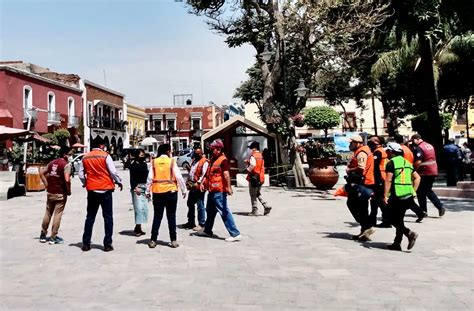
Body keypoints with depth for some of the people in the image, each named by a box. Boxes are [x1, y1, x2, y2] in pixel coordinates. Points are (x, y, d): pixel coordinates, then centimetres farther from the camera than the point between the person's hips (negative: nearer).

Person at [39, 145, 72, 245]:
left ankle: (43, 235, 24)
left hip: (50, 192, 6)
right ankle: (53, 237, 6)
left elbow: (42, 173, 13)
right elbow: (67, 180, -23)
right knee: (57, 215, 2)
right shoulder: (66, 164, -13)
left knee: (48, 214, 16)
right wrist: (68, 191, -11)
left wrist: (47, 185, 13)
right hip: (60, 194, -6)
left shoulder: (52, 163, 10)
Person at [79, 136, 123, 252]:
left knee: (90, 217, 12)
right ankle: (107, 244, 3)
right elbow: (113, 172, -11)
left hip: (92, 190, 4)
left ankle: (86, 244, 14)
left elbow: (81, 174, 7)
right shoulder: (105, 156, -8)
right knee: (108, 217, 4)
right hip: (105, 190, -4)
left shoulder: (85, 157, 5)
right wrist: (119, 182, 5)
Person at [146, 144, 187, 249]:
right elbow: (179, 177, -6)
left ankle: (153, 240, 8)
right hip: (170, 191, -2)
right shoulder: (172, 162, -5)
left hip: (157, 192, 2)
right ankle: (173, 240, 6)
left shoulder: (154, 162, 2)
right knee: (171, 216, 5)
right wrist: (184, 190, 3)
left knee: (157, 216, 9)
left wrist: (148, 191, 7)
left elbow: (150, 178, -1)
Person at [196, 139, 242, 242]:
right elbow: (208, 173, 24)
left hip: (219, 191, -10)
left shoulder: (223, 160, -14)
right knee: (210, 211, 22)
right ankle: (207, 231, 39)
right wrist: (203, 183, 14)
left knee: (224, 212, -10)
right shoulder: (213, 159, 15)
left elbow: (226, 174, -24)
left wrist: (228, 187, -32)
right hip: (212, 190, 10)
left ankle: (235, 234, -7)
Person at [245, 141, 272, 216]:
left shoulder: (253, 156, -14)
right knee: (258, 194, 18)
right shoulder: (261, 156, 12)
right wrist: (248, 161, 12)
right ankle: (266, 206, 5)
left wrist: (248, 169, -9)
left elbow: (252, 165, -29)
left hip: (254, 177, -8)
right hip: (261, 177, 8)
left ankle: (255, 211, 5)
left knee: (253, 195, 2)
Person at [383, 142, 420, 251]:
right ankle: (397, 243, 16)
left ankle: (410, 233, -18)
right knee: (399, 219, 14)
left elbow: (388, 180, -14)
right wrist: (413, 191, 17)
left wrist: (385, 196, -14)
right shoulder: (406, 162, 17)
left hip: (396, 196, -8)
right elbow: (417, 178, 17)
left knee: (394, 220, 0)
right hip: (409, 196, 8)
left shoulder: (391, 163, -7)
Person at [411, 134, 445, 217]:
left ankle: (423, 211, 8)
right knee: (428, 191, 19)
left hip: (425, 173, -9)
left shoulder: (419, 148, -16)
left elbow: (418, 162, -24)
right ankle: (440, 207, 11)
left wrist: (414, 170, -10)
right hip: (433, 172, 9)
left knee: (420, 192, 4)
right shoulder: (430, 146, 13)